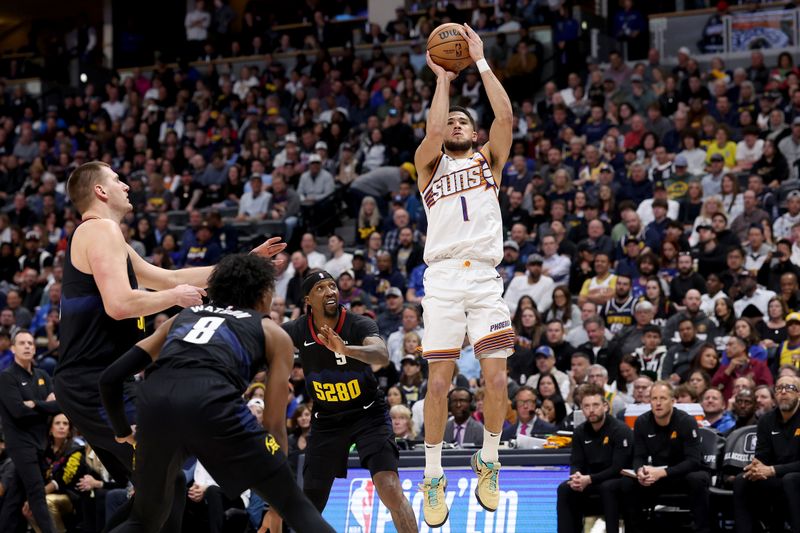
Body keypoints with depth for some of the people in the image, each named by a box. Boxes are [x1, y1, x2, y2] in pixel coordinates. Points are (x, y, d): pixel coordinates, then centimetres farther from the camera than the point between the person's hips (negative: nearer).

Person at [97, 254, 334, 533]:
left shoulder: (181, 317, 35)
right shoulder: (274, 334, 26)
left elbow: (111, 377, 27)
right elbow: (274, 422, 20)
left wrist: (123, 433, 44)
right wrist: (276, 506, 27)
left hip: (154, 402, 4)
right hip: (212, 403, -4)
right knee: (296, 507, 9)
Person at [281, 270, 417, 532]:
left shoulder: (360, 324, -20)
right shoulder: (298, 330, -10)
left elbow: (382, 355, -40)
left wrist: (345, 349, -58)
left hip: (368, 413, -3)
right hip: (326, 419, 3)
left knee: (390, 488, -23)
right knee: (309, 506, 7)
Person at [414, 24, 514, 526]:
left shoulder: (488, 161, 17)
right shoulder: (429, 164, 14)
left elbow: (506, 116, 0)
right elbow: (433, 133, -8)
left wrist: (480, 59, 2)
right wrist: (442, 79, 2)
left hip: (486, 279, 1)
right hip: (443, 280, -1)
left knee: (497, 380, -7)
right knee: (439, 382, -5)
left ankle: (488, 463, 14)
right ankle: (434, 479, 6)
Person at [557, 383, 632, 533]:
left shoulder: (621, 430, -16)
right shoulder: (580, 432, 3)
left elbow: (619, 468, -21)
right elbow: (576, 464, 4)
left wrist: (589, 479, -29)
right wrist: (576, 476, -22)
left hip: (620, 480, -6)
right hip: (590, 481, 6)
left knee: (607, 488, -38)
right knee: (564, 489, -17)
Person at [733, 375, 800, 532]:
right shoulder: (767, 420, 7)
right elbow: (761, 457, 7)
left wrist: (772, 470, -25)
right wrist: (758, 468, -18)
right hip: (777, 480, 5)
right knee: (741, 481, -16)